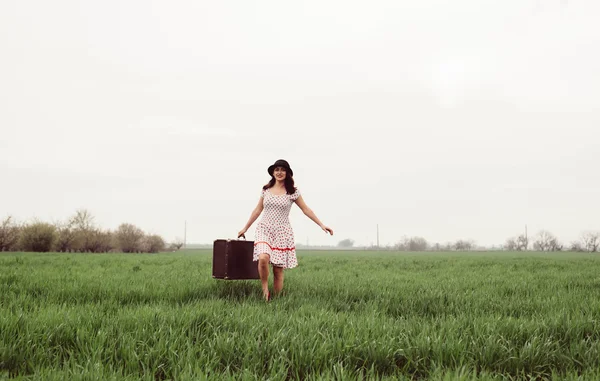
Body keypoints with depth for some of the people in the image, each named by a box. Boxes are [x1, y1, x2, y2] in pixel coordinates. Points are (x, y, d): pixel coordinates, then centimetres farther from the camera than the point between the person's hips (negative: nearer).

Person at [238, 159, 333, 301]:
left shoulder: (293, 192, 2)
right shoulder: (266, 189, 9)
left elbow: (305, 209, 5)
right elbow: (257, 210, 16)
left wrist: (321, 225, -1)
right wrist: (245, 228, 19)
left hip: (282, 232, -1)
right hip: (264, 229, 1)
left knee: (278, 270, -2)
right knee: (263, 258, -27)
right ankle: (265, 289, -6)